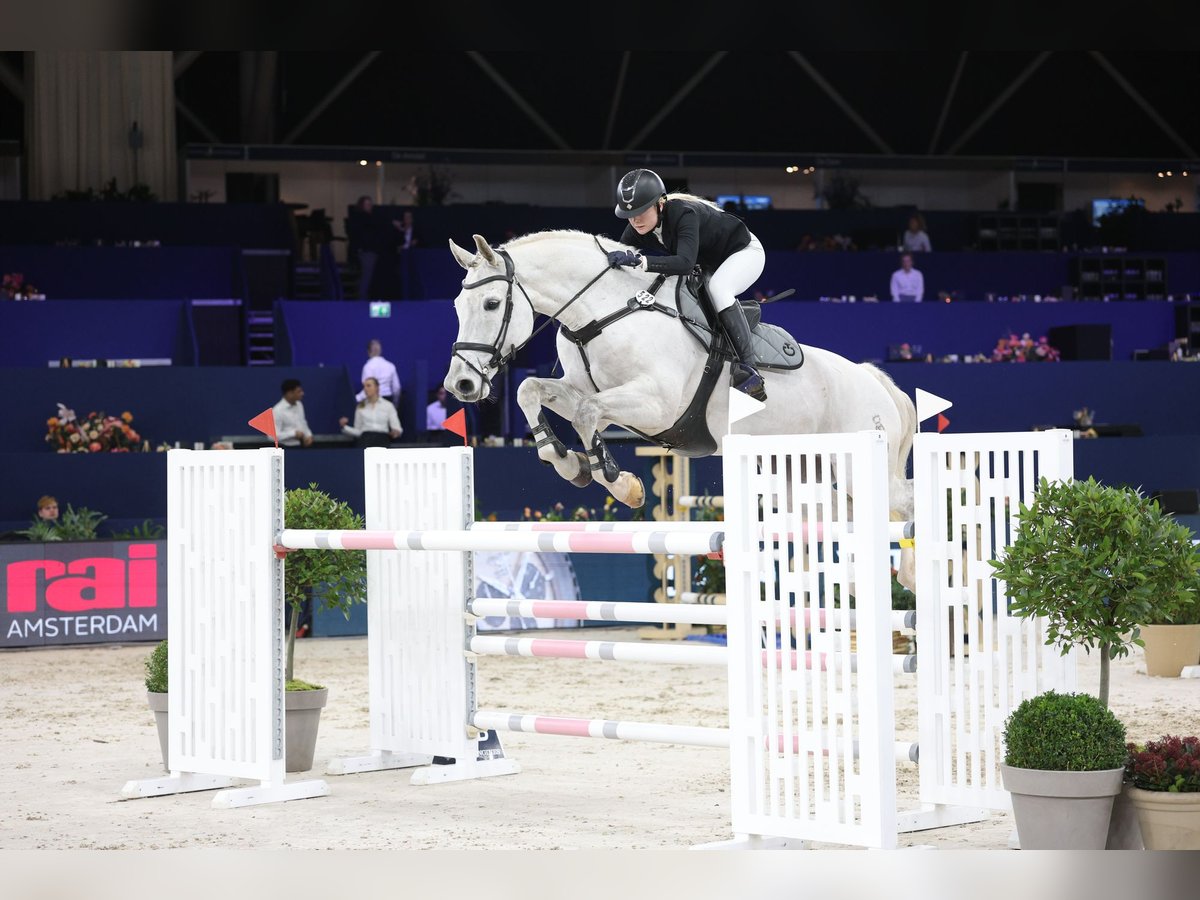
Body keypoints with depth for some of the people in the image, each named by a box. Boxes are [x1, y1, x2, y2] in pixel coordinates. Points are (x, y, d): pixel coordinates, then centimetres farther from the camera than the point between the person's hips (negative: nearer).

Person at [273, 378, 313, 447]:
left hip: (304, 445, 7)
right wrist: (294, 433, -20)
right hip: (288, 448, -7)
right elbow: (273, 435, -18)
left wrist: (309, 436, 1)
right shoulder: (277, 411, -13)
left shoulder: (299, 405, 9)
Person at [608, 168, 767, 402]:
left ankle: (750, 368, -39)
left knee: (717, 287, -37)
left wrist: (639, 261, -62)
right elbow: (616, 260, -11)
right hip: (709, 264, 9)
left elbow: (685, 262, -52)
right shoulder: (638, 228, -15)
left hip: (745, 252, -9)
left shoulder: (684, 214, -38)